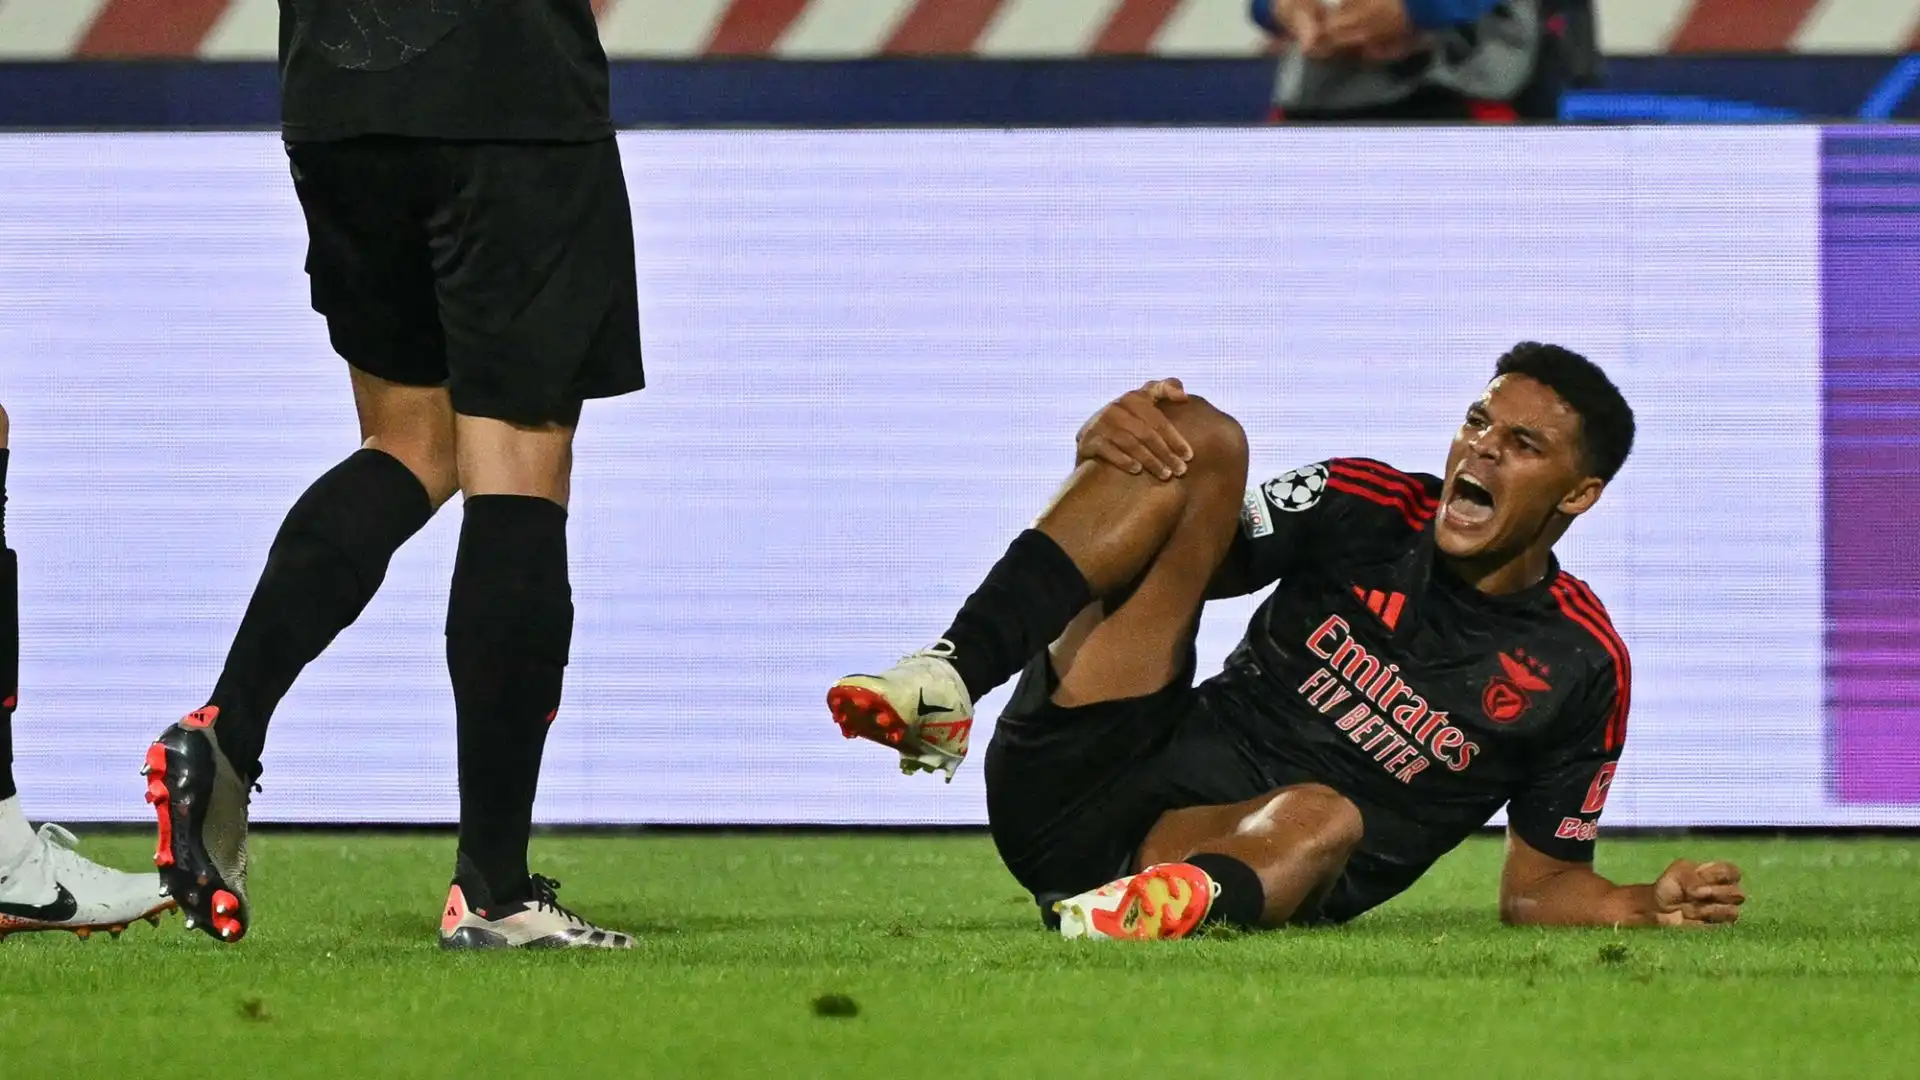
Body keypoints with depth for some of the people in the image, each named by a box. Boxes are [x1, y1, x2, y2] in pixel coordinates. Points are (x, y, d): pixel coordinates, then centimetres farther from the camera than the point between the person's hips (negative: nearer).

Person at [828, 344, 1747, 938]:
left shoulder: (1581, 665, 6)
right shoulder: (1366, 507, 9)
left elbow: (1543, 884, 12)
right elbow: (1177, 567, 12)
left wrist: (1654, 907, -10)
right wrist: (1108, 447, -9)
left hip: (1248, 867, -2)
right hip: (1077, 782, 2)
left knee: (1321, 816, -40)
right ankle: (947, 682, -31)